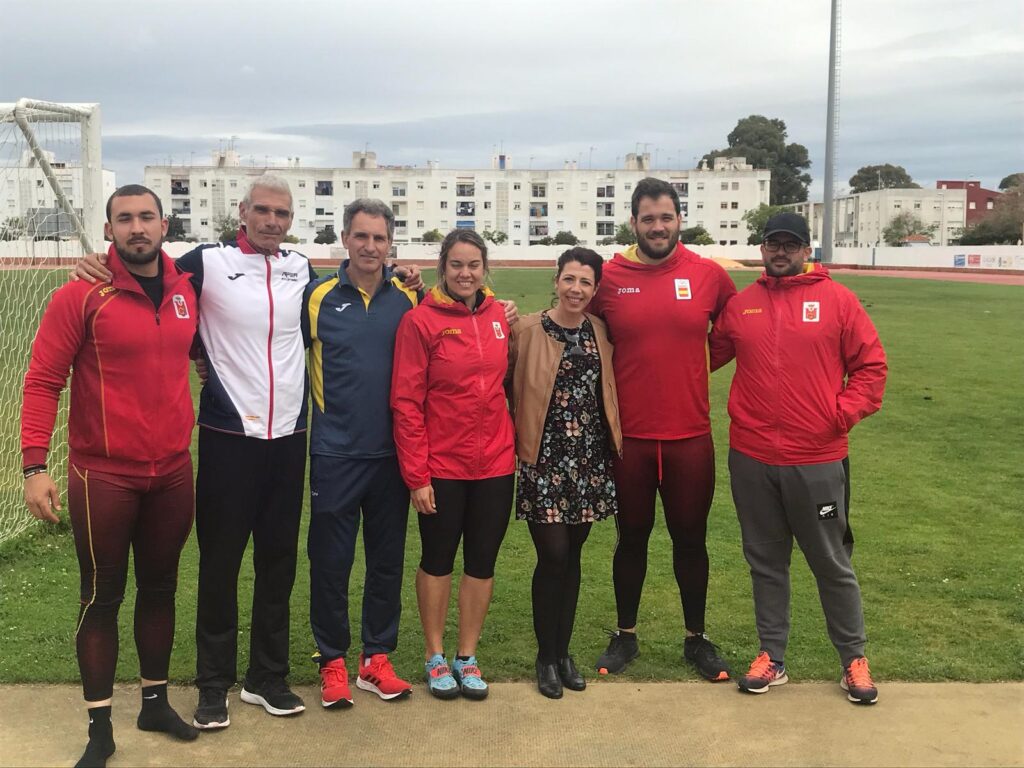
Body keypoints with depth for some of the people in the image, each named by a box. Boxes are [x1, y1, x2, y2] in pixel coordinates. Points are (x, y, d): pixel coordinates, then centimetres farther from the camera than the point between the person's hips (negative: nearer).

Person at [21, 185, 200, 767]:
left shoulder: (187, 291, 4)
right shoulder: (81, 296, -10)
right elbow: (42, 382, -11)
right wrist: (35, 465, -19)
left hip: (174, 472, 4)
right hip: (103, 476, -4)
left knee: (161, 588, 15)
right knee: (103, 597, 6)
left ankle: (156, 702, 32)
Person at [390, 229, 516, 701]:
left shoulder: (499, 317, 3)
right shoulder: (421, 320, -10)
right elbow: (406, 402, -10)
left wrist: (516, 446, 5)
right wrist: (416, 475, -12)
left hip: (495, 462, 4)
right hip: (441, 466, -4)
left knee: (482, 560, 11)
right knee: (437, 559, 11)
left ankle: (468, 657, 27)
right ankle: (435, 657, 27)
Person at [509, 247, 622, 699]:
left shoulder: (600, 332, 7)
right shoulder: (527, 330, -6)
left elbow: (609, 391, 13)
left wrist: (613, 445, 5)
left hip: (590, 460, 4)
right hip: (545, 459, -4)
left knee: (572, 556, 11)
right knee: (553, 556, -2)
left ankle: (563, 652, 25)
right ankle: (546, 657, 15)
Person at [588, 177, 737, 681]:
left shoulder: (708, 275, -1)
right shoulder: (608, 278, -3)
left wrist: (695, 361, 5)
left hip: (690, 436, 0)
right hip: (629, 436, 0)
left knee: (690, 539, 12)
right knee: (632, 537, 14)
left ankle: (697, 638, 28)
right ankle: (625, 636, 30)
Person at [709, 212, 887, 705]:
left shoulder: (837, 300, -1)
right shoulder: (740, 305, 6)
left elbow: (871, 364, 0)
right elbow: (710, 355, 13)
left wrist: (844, 414, -10)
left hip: (818, 461, -2)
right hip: (751, 459, 3)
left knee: (832, 563, 9)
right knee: (765, 562, 13)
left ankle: (854, 659, 26)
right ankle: (771, 658, 27)